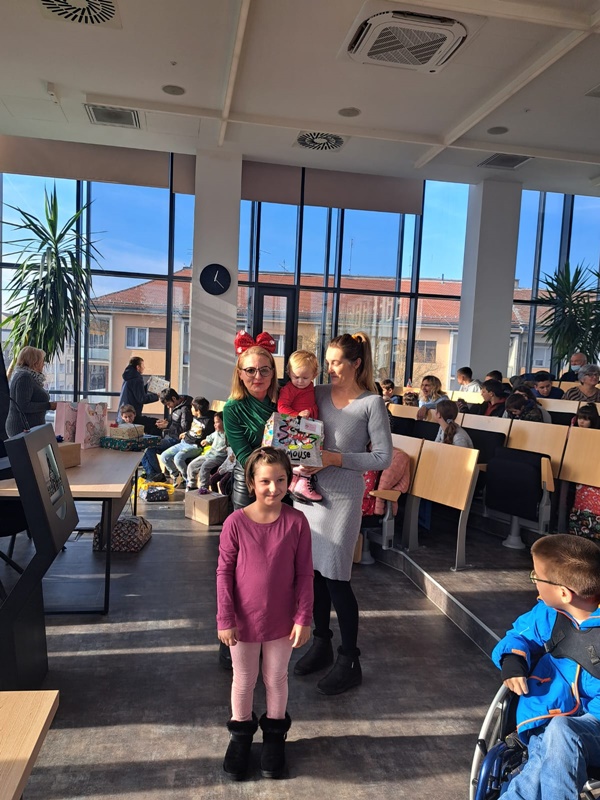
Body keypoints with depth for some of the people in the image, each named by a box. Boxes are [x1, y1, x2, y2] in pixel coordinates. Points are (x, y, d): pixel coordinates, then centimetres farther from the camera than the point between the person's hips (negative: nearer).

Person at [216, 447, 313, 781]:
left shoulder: (297, 521, -14)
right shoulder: (236, 522, -17)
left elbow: (305, 574, -7)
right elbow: (224, 573, -9)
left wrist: (303, 618, -7)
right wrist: (225, 619, -8)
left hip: (282, 620, 1)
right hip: (244, 620, 0)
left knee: (277, 679, 20)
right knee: (244, 680, 20)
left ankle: (275, 733, 43)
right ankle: (241, 732, 44)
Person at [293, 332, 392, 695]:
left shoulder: (372, 403, -7)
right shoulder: (319, 394, 6)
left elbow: (384, 457, -9)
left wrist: (337, 458, -17)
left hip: (343, 495, -5)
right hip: (311, 488, 5)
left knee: (335, 577, -1)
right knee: (314, 570, 13)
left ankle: (350, 661, 17)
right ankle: (322, 645, 33)